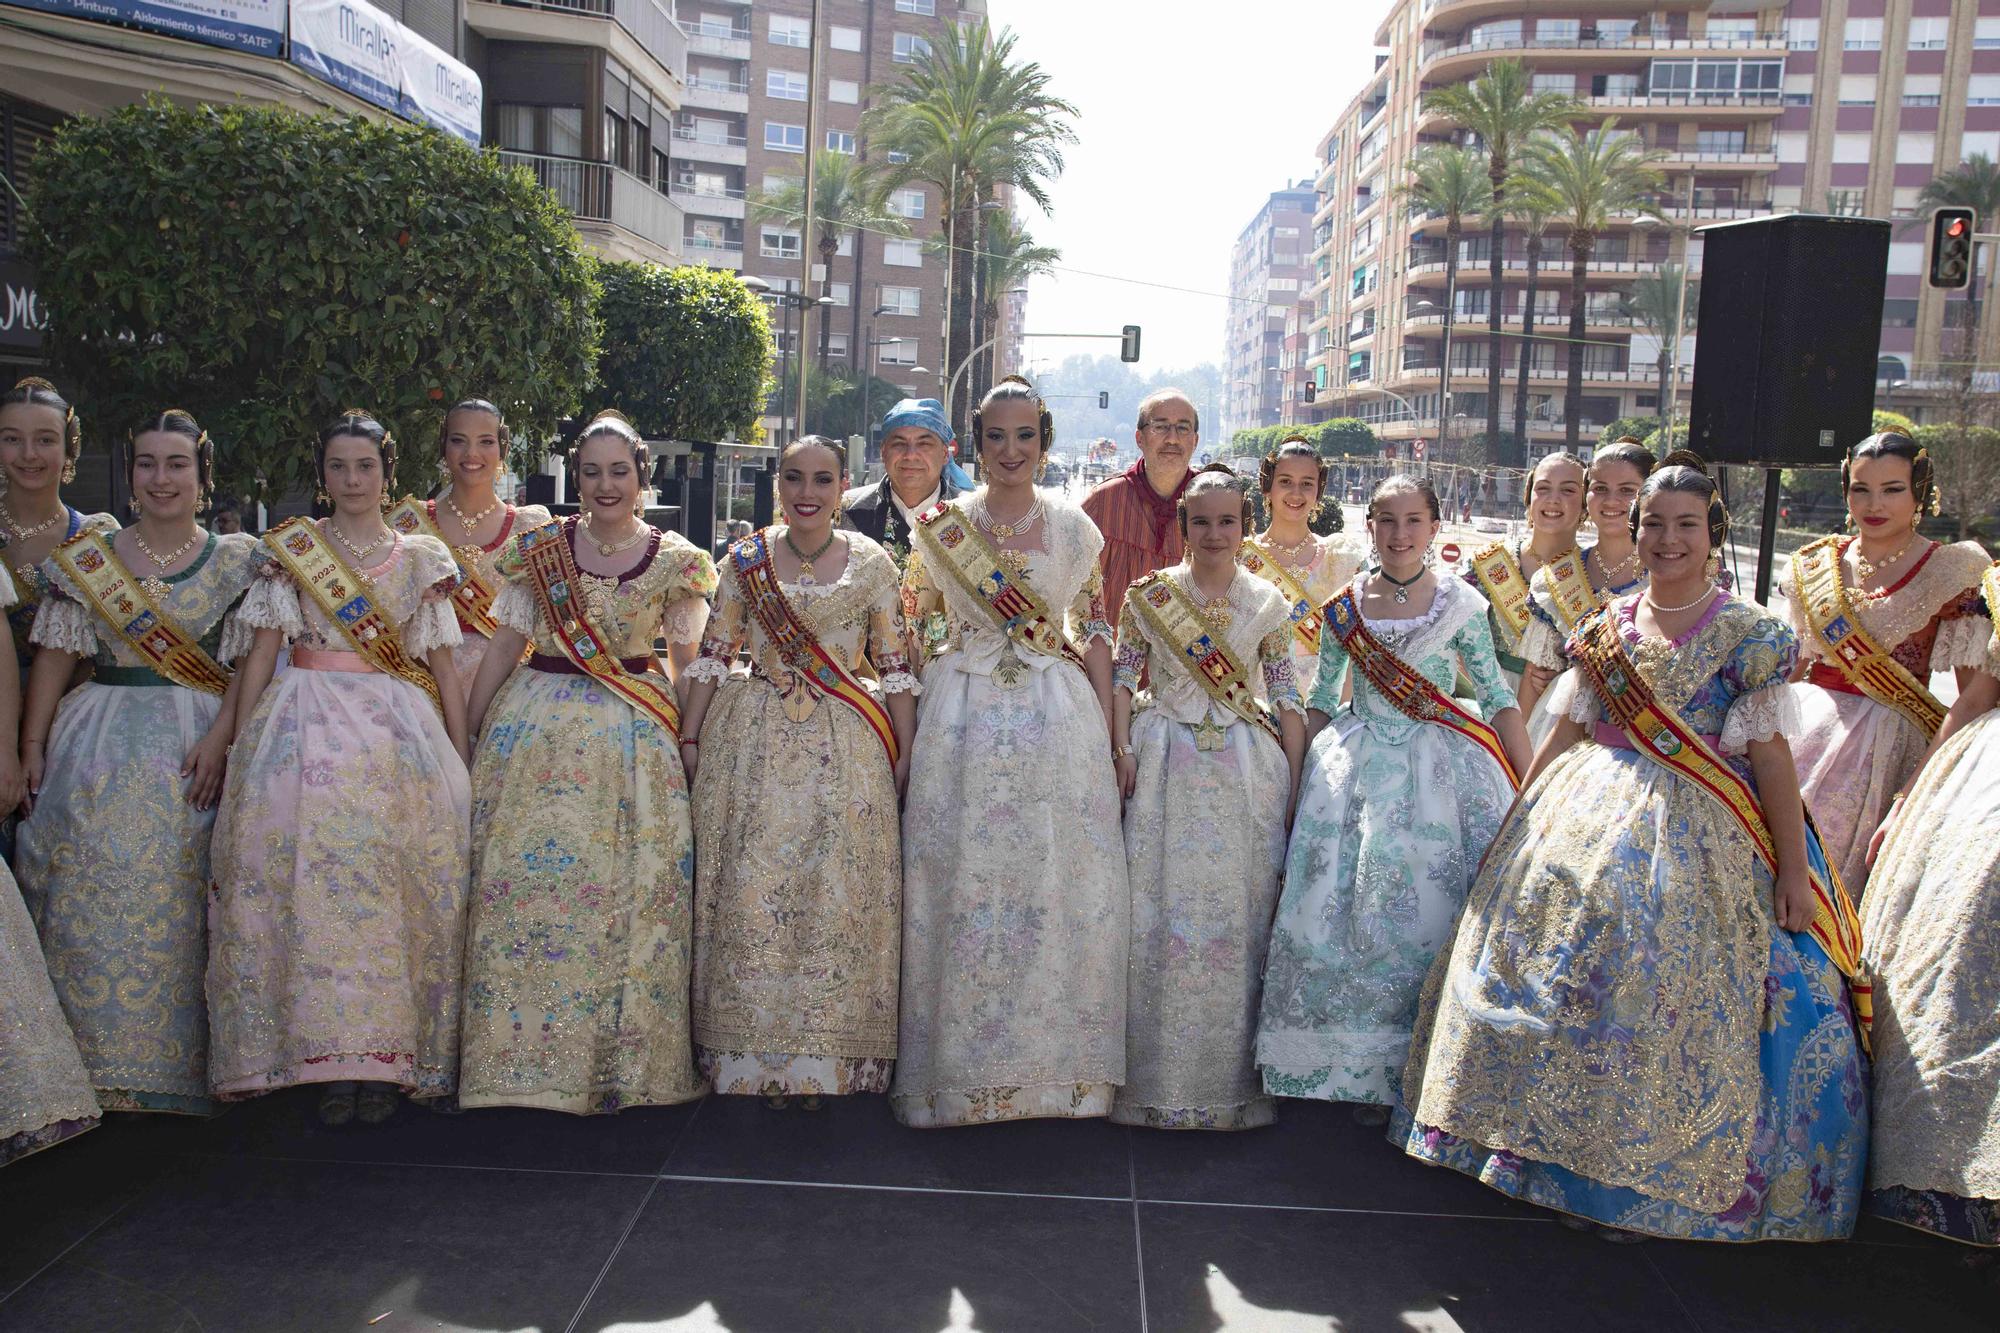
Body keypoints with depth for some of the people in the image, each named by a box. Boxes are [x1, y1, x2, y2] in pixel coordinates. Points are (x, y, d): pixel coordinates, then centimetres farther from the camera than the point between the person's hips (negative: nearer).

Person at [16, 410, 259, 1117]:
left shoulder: (236, 559, 6)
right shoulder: (88, 557, 10)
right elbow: (55, 656, 6)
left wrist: (219, 737, -14)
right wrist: (32, 745, -3)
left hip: (194, 745, -1)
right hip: (98, 743, 2)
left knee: (173, 895, -6)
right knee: (91, 888, -6)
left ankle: (173, 1063, 4)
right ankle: (95, 1061, 3)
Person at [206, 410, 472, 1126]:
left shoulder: (422, 557, 12)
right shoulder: (290, 548, 10)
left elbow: (443, 664, 11)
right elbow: (262, 651, 7)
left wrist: (463, 758, 6)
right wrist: (238, 747, -1)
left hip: (401, 733, 1)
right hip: (305, 729, 0)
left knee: (392, 886, -7)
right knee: (309, 877, -10)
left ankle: (387, 1056, 2)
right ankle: (332, 1061, -2)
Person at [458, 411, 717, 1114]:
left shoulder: (675, 560, 3)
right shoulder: (539, 550, 5)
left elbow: (684, 662, 7)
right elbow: (504, 646, 6)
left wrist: (689, 738, -2)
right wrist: (466, 733, 3)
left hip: (635, 737, -1)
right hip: (536, 727, 1)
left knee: (630, 889, -2)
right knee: (526, 878, -2)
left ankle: (621, 1055, 12)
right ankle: (529, 1053, 10)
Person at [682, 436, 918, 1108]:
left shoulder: (872, 564, 2)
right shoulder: (746, 559, 5)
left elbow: (895, 667, 3)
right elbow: (713, 654, 7)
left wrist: (904, 756, 0)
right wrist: (688, 739, 3)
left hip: (846, 750, -1)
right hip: (753, 744, 1)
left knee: (838, 893, -1)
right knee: (752, 890, 2)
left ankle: (823, 1057, 11)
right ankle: (756, 1050, 14)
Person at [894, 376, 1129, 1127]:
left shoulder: (1074, 528, 6)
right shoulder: (943, 526, 6)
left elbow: (1095, 634, 7)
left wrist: (1106, 732, 1)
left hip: (1058, 722, 0)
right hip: (964, 719, 0)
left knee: (1059, 882, 0)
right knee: (962, 880, 0)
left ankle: (1057, 1063, 15)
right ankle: (962, 1062, 14)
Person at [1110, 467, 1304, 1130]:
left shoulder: (1267, 603, 7)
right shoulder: (1149, 594, 4)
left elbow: (1287, 695, 7)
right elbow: (1122, 676, 4)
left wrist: (1295, 778, 2)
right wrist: (1123, 750, -8)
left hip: (1247, 772, 1)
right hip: (1167, 764, -1)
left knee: (1240, 908, 2)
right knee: (1162, 906, -2)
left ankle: (1233, 1076, 15)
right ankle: (1157, 1074, 10)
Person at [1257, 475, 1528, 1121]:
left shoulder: (1461, 605, -1)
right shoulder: (1344, 606, 4)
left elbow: (1499, 699, 0)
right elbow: (1321, 702, 11)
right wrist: (1301, 776, 6)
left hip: (1439, 772, -1)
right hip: (1356, 773, 2)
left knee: (1431, 915, -1)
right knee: (1352, 914, 0)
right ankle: (1366, 1070, 15)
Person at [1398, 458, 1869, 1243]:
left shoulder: (1748, 634, -2)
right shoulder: (1605, 629, 10)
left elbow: (1772, 756, -5)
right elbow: (1564, 735, 12)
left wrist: (1794, 869, -8)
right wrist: (1516, 825, 10)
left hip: (1695, 836, -4)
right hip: (1586, 820, 4)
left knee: (1668, 988, -8)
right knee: (1564, 965, 1)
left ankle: (1645, 1175, 9)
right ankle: (1572, 1159, 17)